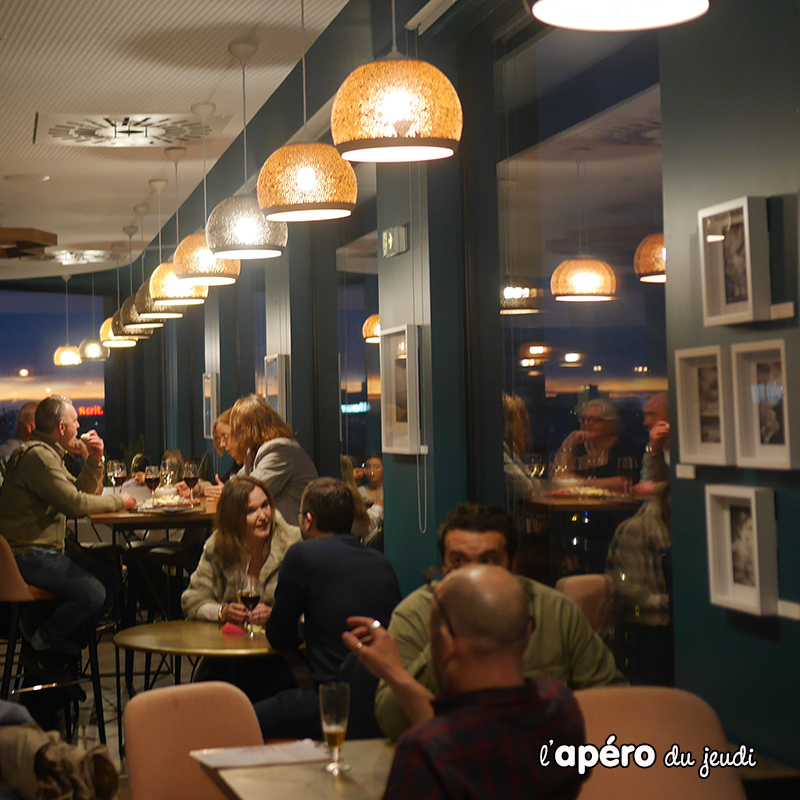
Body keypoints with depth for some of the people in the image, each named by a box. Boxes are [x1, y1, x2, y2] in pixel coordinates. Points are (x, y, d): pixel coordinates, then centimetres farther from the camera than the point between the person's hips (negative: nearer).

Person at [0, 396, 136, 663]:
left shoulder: (49, 453, 18)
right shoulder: (37, 455, -17)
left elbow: (81, 492, 21)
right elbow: (74, 504, -25)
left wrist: (95, 461, 6)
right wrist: (118, 501, -11)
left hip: (48, 550, 11)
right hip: (29, 557, -11)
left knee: (111, 578, 3)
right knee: (92, 593, -24)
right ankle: (42, 643, 0)